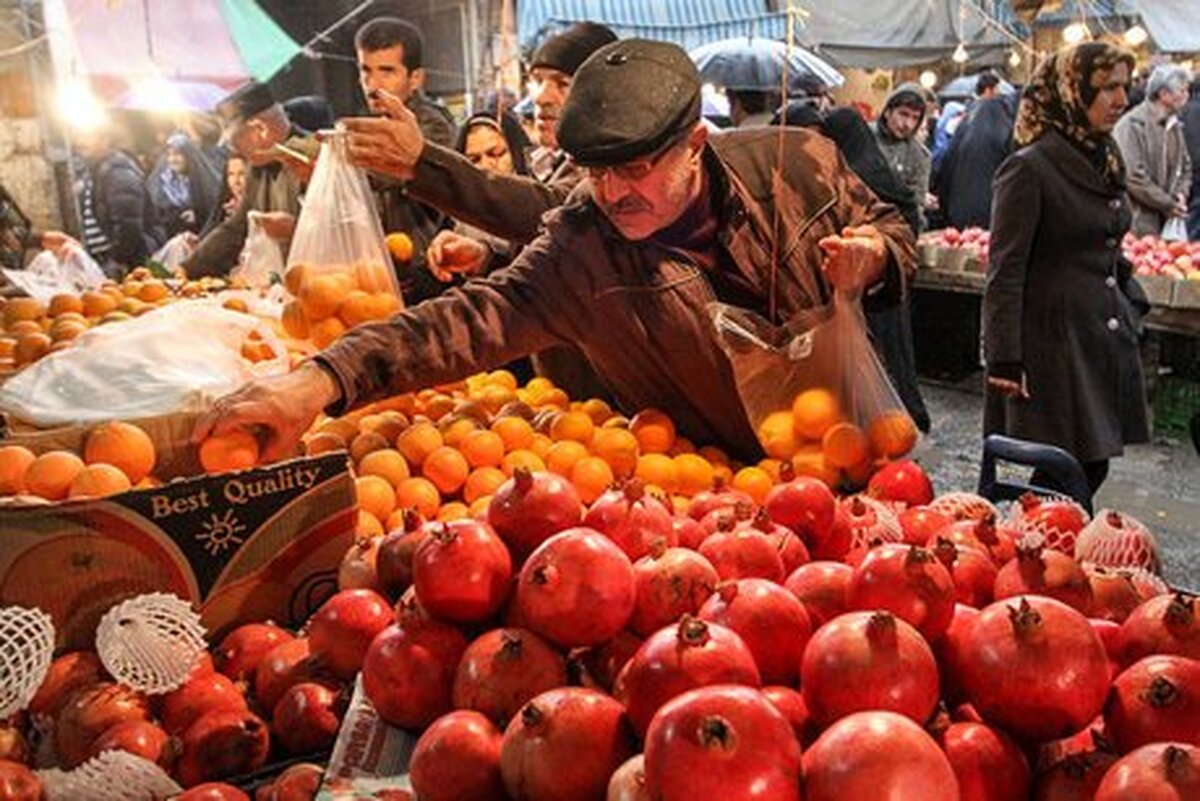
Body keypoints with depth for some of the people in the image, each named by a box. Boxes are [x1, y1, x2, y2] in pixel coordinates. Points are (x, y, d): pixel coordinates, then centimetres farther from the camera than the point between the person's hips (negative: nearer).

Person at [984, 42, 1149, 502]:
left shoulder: (1105, 160, 13)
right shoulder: (1029, 168, -12)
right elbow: (1005, 271, -15)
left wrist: (1132, 304, 15)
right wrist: (1004, 360, -18)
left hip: (1107, 338, 8)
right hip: (1055, 340, -8)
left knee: (1092, 468, 10)